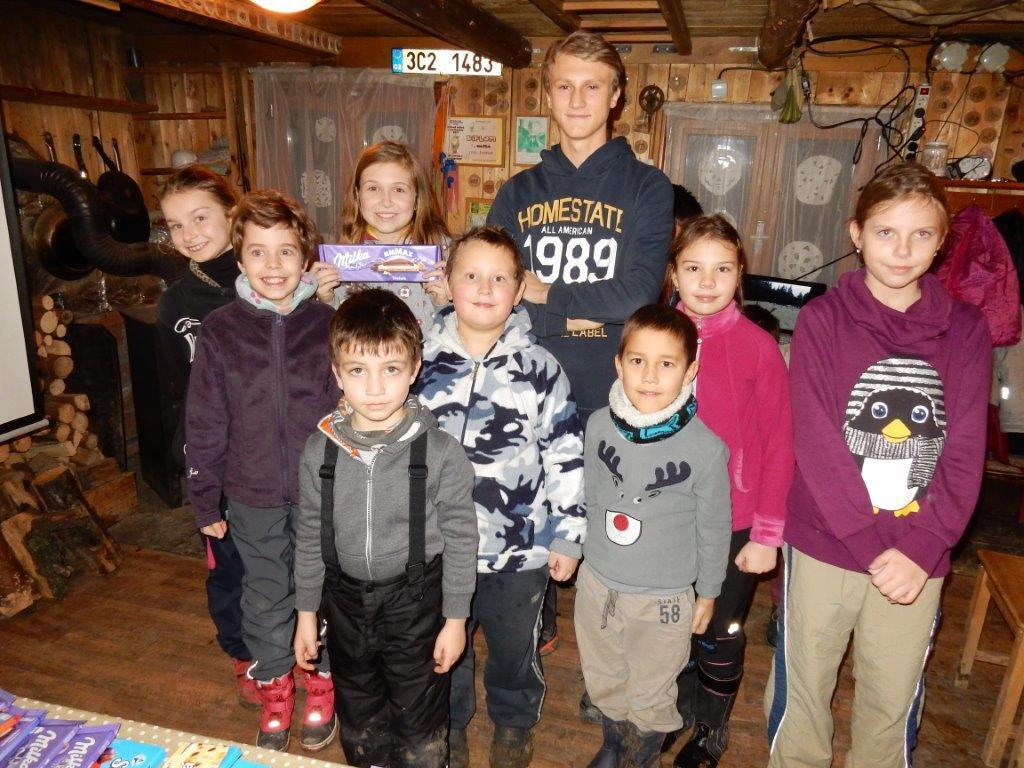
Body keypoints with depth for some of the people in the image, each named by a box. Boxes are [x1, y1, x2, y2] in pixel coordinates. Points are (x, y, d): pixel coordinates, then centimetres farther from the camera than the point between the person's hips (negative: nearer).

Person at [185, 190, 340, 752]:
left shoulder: (328, 325, -7)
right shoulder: (220, 332, -6)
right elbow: (205, 425, 0)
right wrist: (204, 500, 3)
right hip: (252, 496, 1)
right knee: (266, 598, 17)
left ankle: (320, 685, 40)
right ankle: (274, 692, 40)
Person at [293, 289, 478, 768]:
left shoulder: (440, 451, -19)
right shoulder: (321, 449, -10)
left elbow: (460, 537, -11)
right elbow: (310, 535, 2)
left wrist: (455, 618, -6)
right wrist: (306, 612, 7)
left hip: (415, 601, -3)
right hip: (346, 598, 4)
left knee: (419, 720, 16)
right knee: (357, 713, 26)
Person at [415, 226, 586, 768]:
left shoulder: (540, 368, -9)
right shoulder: (423, 361, -4)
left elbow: (566, 457, -5)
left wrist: (567, 536, -4)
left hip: (521, 548, -1)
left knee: (514, 646, 20)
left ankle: (514, 721, 49)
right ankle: (450, 720, 50)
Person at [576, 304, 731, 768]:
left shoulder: (706, 447, -21)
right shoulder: (599, 425, -12)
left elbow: (713, 529, -7)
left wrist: (708, 592, 3)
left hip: (664, 597, -3)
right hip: (597, 583, 4)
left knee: (650, 698, 19)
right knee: (604, 683, 26)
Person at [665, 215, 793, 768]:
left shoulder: (759, 347, -12)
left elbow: (778, 446, -8)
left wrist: (767, 534, -8)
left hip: (733, 526, -2)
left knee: (720, 639, 16)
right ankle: (680, 713, 47)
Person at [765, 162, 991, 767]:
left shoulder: (966, 330, 2)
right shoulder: (823, 319, -6)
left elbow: (965, 453, -3)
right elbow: (816, 443, -12)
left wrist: (920, 548, -14)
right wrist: (872, 546, -16)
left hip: (920, 555, 2)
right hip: (824, 543, -1)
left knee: (894, 697, 16)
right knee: (803, 682, 13)